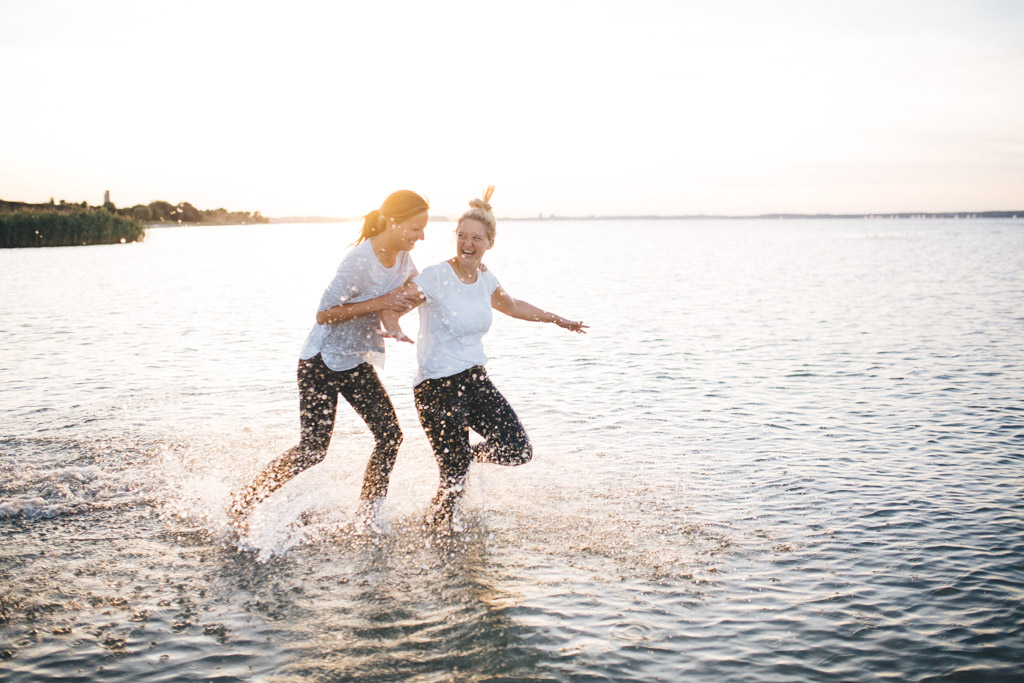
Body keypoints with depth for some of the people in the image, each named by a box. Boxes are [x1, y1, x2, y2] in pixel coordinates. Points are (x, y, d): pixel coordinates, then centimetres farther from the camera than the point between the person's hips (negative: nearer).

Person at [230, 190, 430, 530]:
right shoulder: (359, 261, -25)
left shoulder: (402, 257, -1)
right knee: (313, 449, -6)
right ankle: (242, 502, 10)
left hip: (357, 361, 8)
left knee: (390, 434, -1)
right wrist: (380, 303, -26)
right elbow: (324, 314, -22)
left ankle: (369, 514, 15)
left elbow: (416, 290, 19)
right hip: (323, 362, -8)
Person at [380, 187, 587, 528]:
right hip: (437, 385, -6)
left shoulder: (485, 279, 5)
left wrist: (556, 319, 27)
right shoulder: (435, 276, -14)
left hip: (475, 378, 6)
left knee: (518, 451, -8)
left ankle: (474, 453, 25)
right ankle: (436, 528, 28)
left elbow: (513, 306, 26)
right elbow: (390, 308, -13)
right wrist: (394, 329, -35)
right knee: (455, 477, -3)